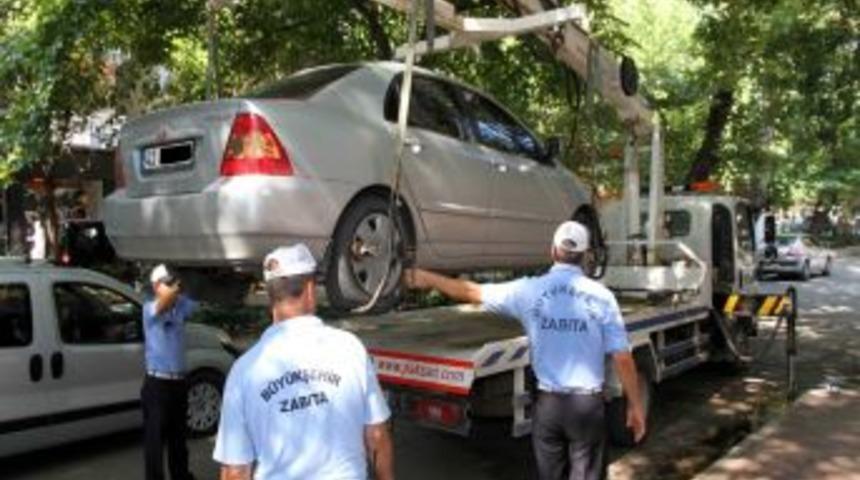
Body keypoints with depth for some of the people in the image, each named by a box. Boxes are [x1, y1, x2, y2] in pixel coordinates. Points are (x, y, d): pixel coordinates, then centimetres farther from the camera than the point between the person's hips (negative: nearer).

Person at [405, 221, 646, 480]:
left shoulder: (529, 290, -5)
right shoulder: (601, 295, -7)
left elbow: (473, 292, 6)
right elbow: (622, 358, -7)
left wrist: (428, 279, 20)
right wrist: (635, 405, 6)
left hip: (548, 403, 1)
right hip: (588, 404, -1)